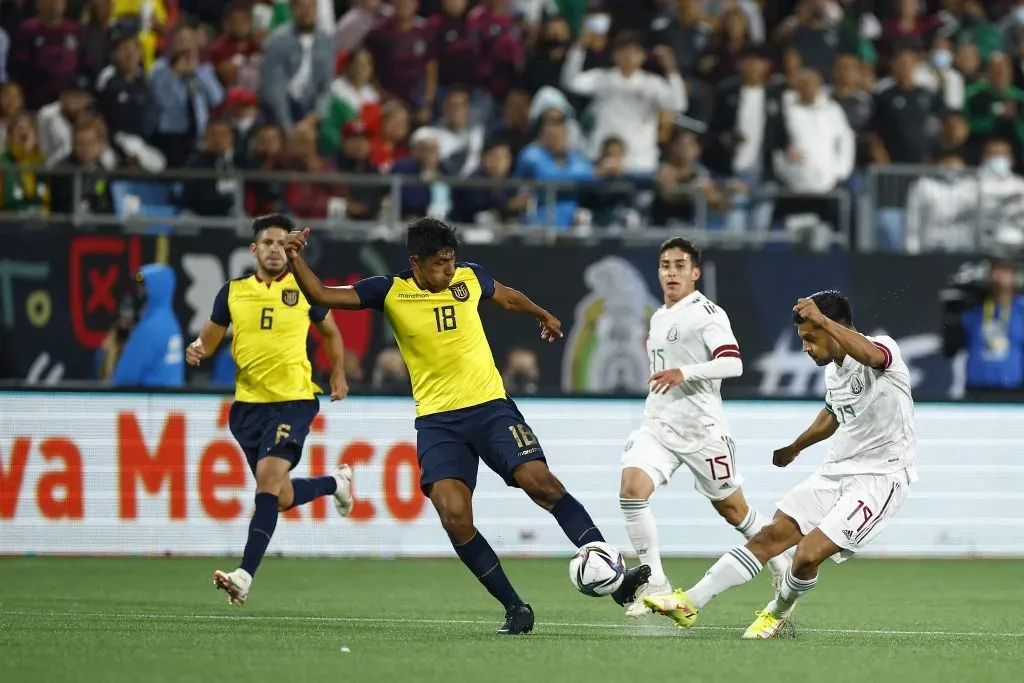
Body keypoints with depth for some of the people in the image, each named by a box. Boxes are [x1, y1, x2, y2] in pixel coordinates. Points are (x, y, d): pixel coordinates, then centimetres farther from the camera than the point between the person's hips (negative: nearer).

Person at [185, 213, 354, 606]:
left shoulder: (303, 289, 1)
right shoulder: (233, 292, 6)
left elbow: (330, 331, 18)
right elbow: (210, 339, 12)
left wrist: (338, 375, 13)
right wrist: (197, 351, -10)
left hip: (293, 400, -4)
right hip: (248, 404, 4)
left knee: (268, 479, -21)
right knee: (281, 497, 9)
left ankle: (245, 576, -25)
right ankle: (335, 482, 42)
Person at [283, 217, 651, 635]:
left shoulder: (469, 278, 4)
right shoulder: (391, 292, -1)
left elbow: (509, 298, 27)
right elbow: (321, 295, -2)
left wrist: (543, 316, 44)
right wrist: (295, 260, -18)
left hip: (490, 406, 1)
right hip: (437, 420, -1)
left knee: (540, 481, -19)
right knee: (454, 517, -17)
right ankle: (515, 609, -4)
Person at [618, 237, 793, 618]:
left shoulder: (706, 314, -10)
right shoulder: (658, 318, 16)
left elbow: (733, 363, -23)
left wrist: (684, 372, -34)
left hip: (702, 430, -6)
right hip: (657, 428, 6)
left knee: (732, 509, 7)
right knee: (631, 488, -19)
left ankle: (783, 568, 33)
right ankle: (655, 584, -14)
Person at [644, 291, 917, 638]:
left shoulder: (884, 349, -18)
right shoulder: (834, 369, 9)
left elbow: (871, 355, -45)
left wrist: (821, 319, -57)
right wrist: (795, 448, 44)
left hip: (879, 479, -8)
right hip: (836, 471, 8)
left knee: (808, 553, -16)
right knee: (770, 537, 0)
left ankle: (778, 612, 14)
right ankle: (690, 603, 1)